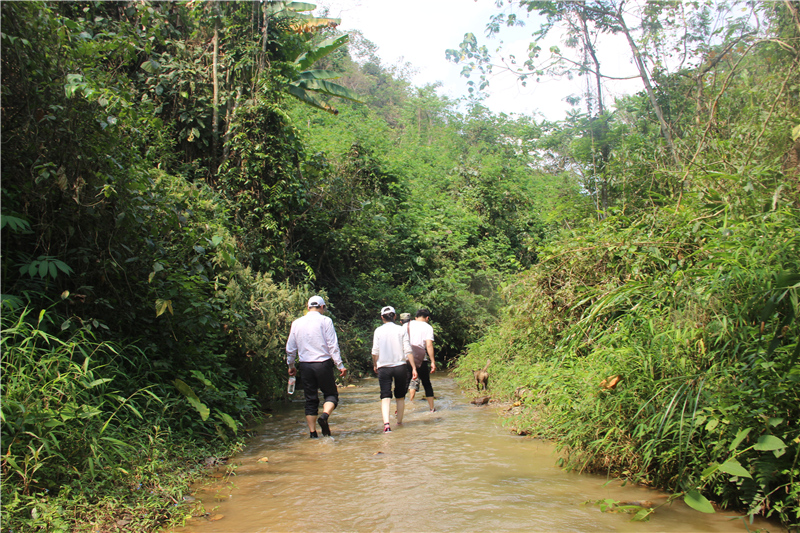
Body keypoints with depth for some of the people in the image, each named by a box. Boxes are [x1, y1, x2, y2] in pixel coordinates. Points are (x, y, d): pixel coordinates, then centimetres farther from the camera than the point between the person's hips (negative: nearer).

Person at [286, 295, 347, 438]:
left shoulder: (296, 323, 8)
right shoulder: (325, 321, -4)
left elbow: (290, 348, 13)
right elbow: (333, 345, -8)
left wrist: (291, 366, 27)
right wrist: (340, 366, -4)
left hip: (305, 365, 4)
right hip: (323, 363, -3)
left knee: (310, 399, 10)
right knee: (331, 394, 8)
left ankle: (312, 433, 9)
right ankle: (324, 416, -19)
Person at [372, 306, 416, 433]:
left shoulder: (378, 331, 0)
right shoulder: (401, 329, -1)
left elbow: (375, 352, -1)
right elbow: (408, 350, -4)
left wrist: (375, 365, 16)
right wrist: (413, 368, 0)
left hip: (383, 367, -1)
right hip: (400, 366, 1)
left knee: (385, 396, -4)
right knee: (400, 396, 16)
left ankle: (386, 423, -24)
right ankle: (399, 422, 26)